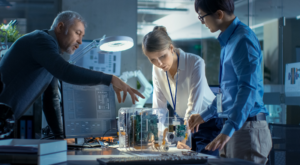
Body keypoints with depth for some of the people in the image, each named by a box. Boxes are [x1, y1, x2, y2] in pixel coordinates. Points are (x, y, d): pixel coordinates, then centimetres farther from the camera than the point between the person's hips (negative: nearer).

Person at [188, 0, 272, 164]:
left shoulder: (243, 39, -15)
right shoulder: (229, 40, 16)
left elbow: (249, 88, -25)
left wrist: (229, 129, -32)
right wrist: (205, 115, 30)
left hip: (247, 128, -9)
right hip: (234, 127, 10)